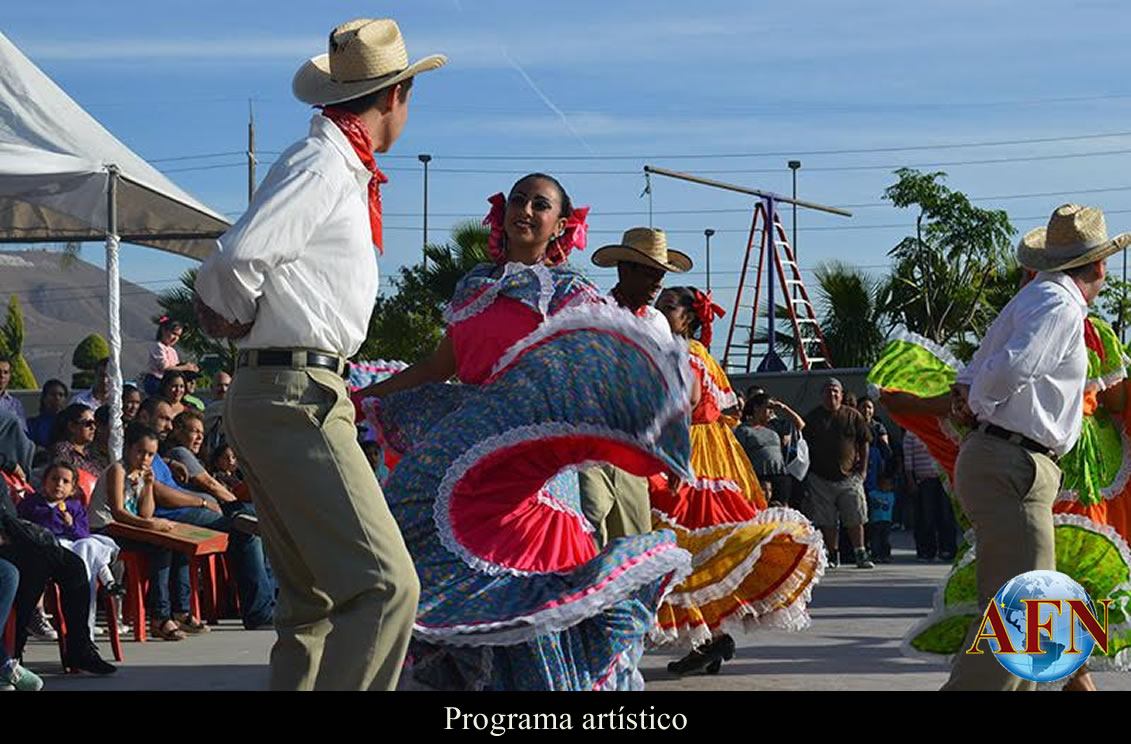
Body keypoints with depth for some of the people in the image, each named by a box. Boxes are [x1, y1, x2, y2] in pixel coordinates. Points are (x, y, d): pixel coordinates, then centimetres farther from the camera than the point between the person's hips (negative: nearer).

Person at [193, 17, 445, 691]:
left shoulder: (341, 171, 19)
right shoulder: (322, 169, -11)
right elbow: (233, 265, -22)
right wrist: (238, 320, -5)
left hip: (288, 400, 11)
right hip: (297, 399, -11)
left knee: (314, 599, 13)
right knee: (385, 585, -17)